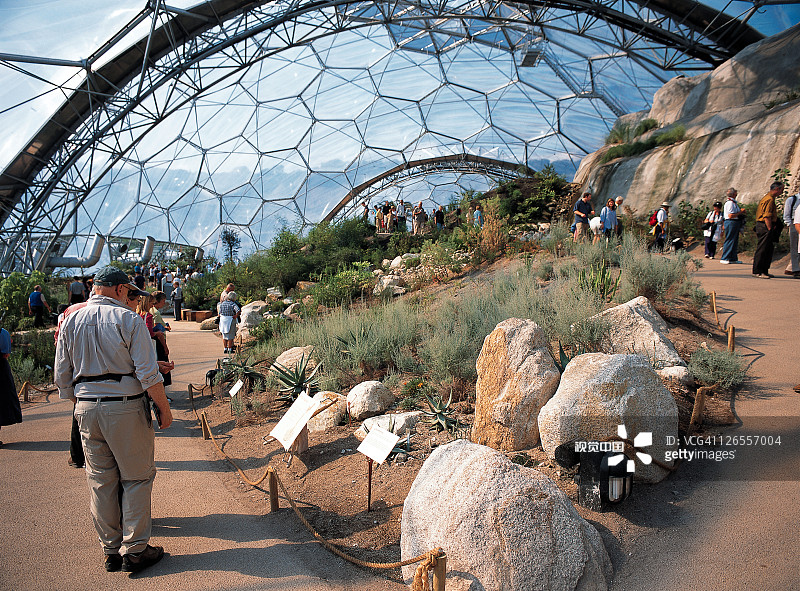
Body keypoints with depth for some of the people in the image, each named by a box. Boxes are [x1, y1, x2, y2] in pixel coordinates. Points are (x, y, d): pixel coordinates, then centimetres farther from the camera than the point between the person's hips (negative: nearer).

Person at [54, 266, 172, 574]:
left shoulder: (70, 321, 7)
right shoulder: (128, 319, -9)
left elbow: (62, 378, 10)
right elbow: (148, 373, -13)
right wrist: (163, 408, -4)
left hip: (86, 409, 5)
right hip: (125, 407, -5)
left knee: (100, 480, 12)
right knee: (136, 477, 6)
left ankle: (110, 551, 22)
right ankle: (134, 550, 9)